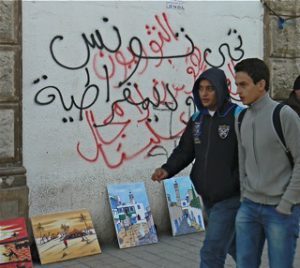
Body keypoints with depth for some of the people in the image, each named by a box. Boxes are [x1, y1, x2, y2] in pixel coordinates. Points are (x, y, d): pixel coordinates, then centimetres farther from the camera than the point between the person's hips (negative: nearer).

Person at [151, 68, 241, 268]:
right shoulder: (197, 119, 7)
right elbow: (185, 151, 7)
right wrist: (168, 169, -9)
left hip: (230, 198, -6)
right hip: (208, 198, 7)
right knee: (233, 245, 23)